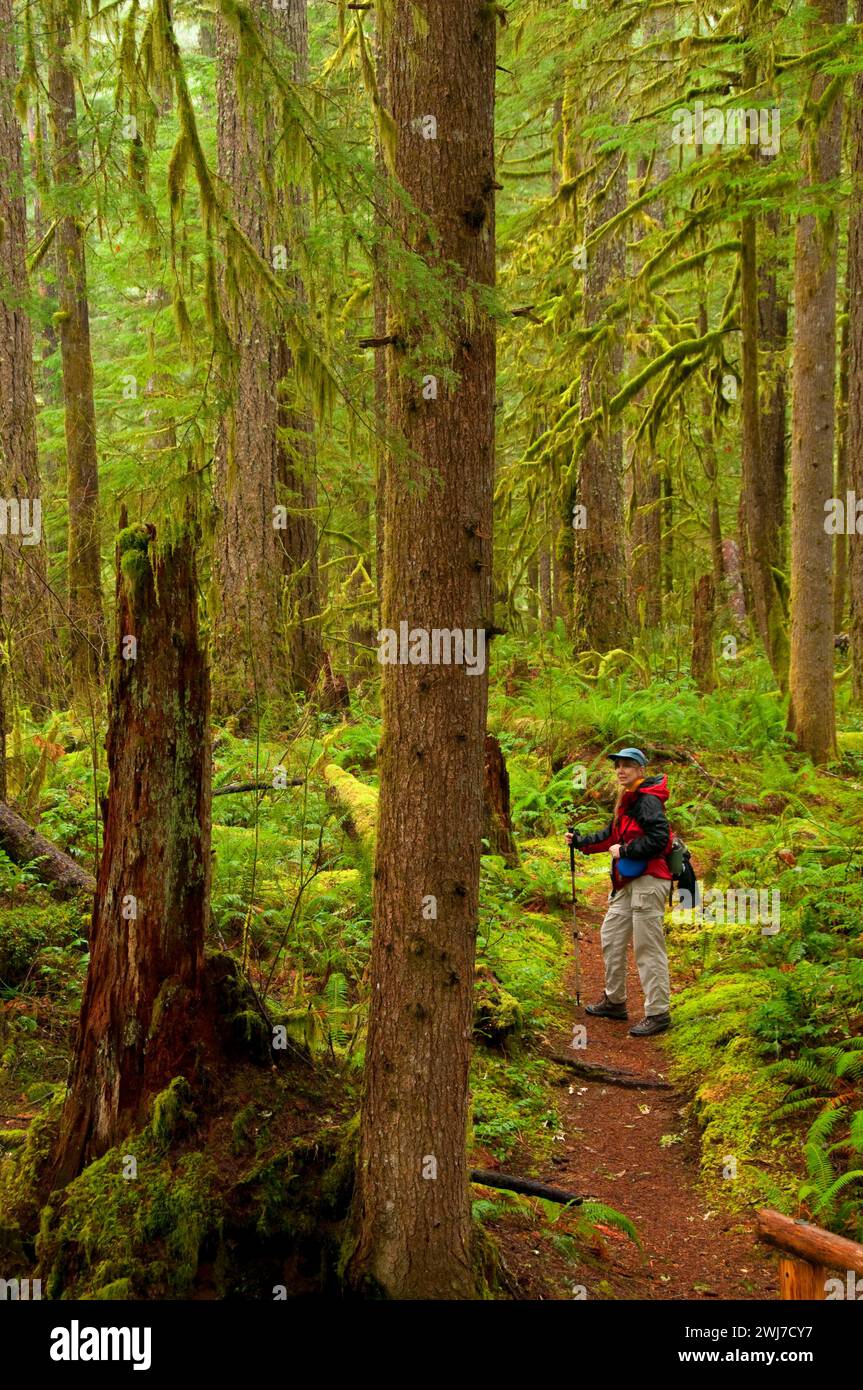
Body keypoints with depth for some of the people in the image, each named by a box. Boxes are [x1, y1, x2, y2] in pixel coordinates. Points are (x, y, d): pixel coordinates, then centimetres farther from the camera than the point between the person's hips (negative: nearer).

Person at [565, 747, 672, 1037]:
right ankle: (614, 1001, 29)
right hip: (628, 883, 11)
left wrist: (624, 851, -15)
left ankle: (658, 1013, -3)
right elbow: (611, 835, 26)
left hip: (648, 881, -11)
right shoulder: (626, 800, 17)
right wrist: (580, 842, 19)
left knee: (648, 948, -8)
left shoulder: (648, 801, -14)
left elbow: (659, 838, -24)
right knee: (611, 937, 17)